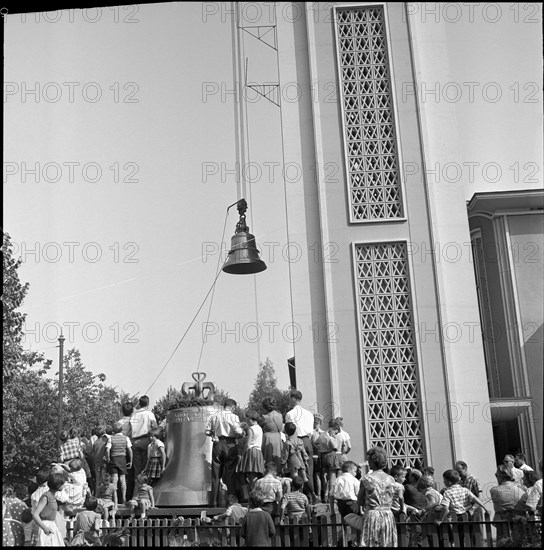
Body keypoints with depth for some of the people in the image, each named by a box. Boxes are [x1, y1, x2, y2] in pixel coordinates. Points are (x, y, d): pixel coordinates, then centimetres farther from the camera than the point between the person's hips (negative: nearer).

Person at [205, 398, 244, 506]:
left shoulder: (214, 416, 6)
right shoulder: (233, 417, -6)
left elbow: (207, 432, 5)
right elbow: (238, 431, -15)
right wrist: (242, 433, 6)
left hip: (217, 444, 3)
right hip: (230, 444, -3)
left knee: (216, 474, 8)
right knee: (230, 473, 3)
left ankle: (214, 501, 8)